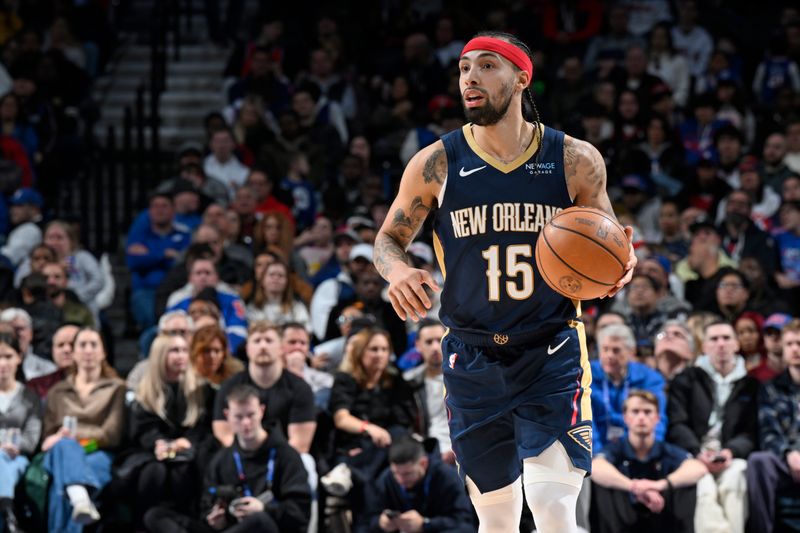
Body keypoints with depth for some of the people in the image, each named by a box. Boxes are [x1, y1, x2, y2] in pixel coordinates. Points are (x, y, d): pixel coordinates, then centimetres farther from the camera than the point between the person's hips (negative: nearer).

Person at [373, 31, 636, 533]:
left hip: (553, 355, -2)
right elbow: (389, 239, 9)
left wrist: (619, 267, -14)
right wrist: (398, 270, -15)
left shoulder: (576, 161, -2)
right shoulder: (436, 163, -1)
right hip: (474, 360, 2)